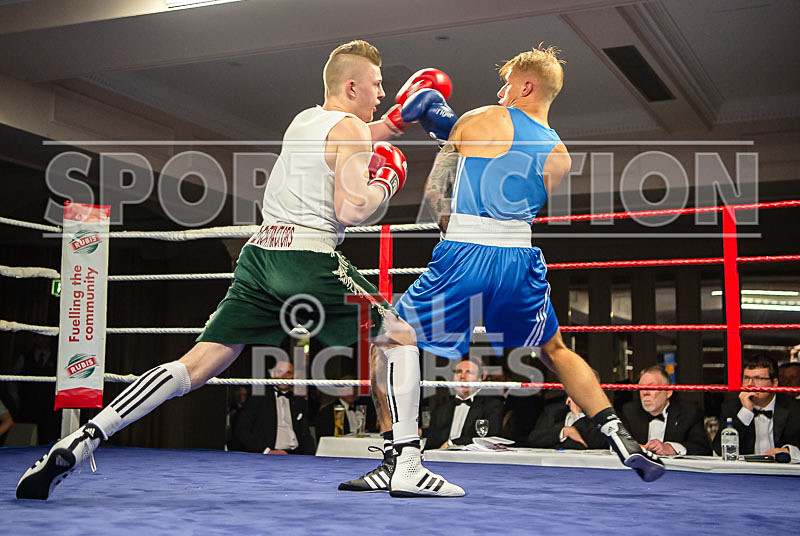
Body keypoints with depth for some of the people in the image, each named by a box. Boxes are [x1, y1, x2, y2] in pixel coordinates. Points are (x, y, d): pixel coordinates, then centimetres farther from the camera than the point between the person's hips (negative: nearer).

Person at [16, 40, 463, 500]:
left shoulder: (303, 120, 22)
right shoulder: (349, 128, -1)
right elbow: (350, 210, -13)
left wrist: (396, 121, 37)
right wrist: (386, 185, 6)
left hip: (261, 255, 7)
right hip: (310, 260, -7)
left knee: (195, 366, 4)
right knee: (401, 337, 10)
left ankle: (85, 437, -7)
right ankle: (407, 468, 4)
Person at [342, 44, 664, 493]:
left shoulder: (477, 121, 2)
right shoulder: (559, 155, 10)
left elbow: (433, 190, 7)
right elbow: (535, 213, 15)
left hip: (464, 257, -3)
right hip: (521, 261, 4)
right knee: (556, 350, 27)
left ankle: (407, 453, 5)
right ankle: (623, 440, 22)